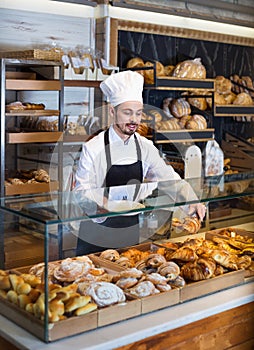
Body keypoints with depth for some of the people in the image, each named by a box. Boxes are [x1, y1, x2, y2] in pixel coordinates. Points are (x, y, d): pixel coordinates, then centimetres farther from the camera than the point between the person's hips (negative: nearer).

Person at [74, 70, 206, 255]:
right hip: (97, 232, -4)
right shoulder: (93, 148, -13)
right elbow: (83, 192, -16)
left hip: (131, 230, 4)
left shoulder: (145, 146, 0)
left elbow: (169, 177, 4)